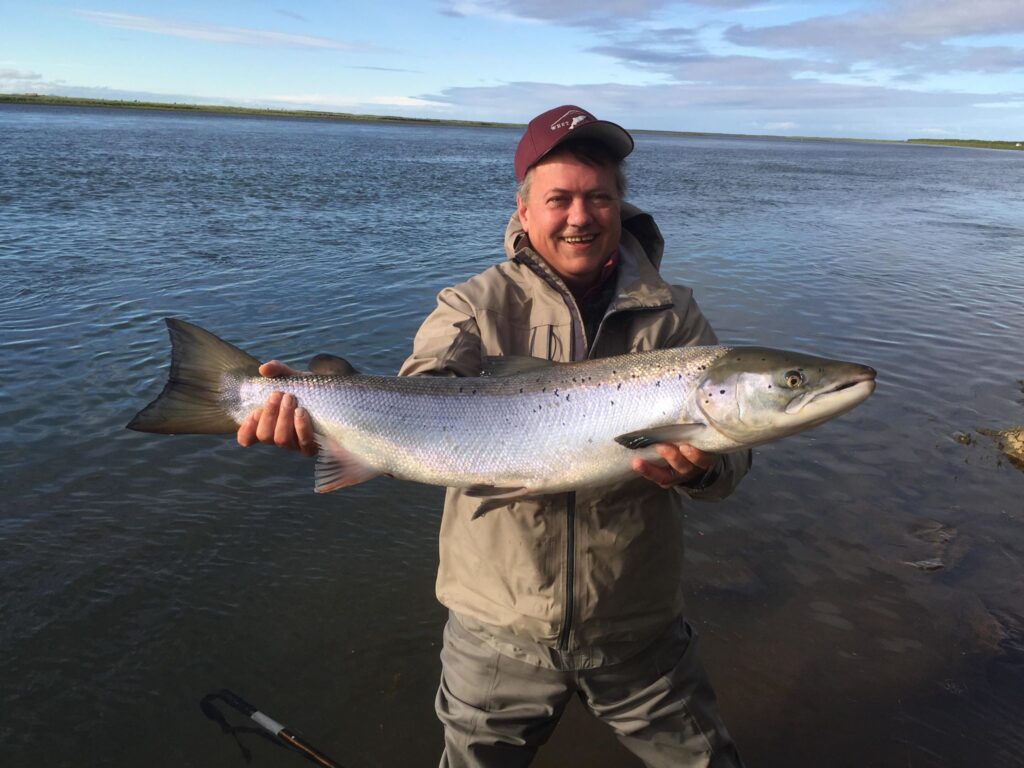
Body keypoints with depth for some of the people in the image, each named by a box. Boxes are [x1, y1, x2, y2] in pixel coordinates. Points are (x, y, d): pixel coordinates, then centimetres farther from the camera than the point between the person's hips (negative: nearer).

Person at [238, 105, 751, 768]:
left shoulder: (672, 316, -3)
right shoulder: (477, 307, -6)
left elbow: (731, 450, -9)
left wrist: (702, 468, -32)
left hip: (636, 631, 1)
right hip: (498, 627, 0)